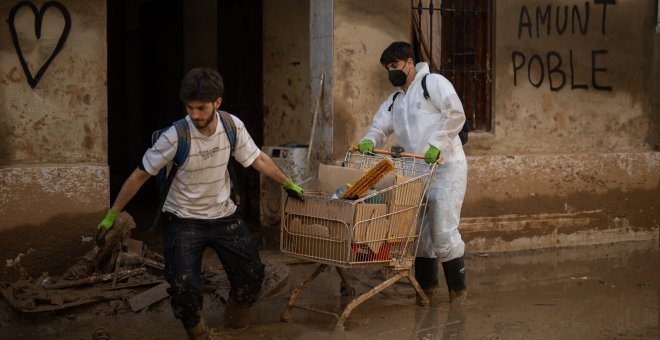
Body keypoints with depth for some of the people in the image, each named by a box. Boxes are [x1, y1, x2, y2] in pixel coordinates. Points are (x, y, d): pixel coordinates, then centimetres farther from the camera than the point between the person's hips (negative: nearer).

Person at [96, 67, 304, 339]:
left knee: (252, 273, 6)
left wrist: (288, 184, 10)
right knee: (184, 286, -19)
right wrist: (112, 214, -10)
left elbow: (258, 160, 4)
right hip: (183, 221, -4)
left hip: (223, 215, 4)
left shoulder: (232, 126, -13)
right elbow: (140, 175, -14)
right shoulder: (175, 137, -24)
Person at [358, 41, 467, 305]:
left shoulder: (433, 83, -4)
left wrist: (436, 145, -22)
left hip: (446, 167, -7)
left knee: (443, 231, -10)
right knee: (419, 232, 8)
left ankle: (458, 288, 7)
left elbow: (456, 114, -14)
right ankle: (427, 288, 20)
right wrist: (368, 141, -12)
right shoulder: (394, 100, 18)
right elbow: (380, 126, 12)